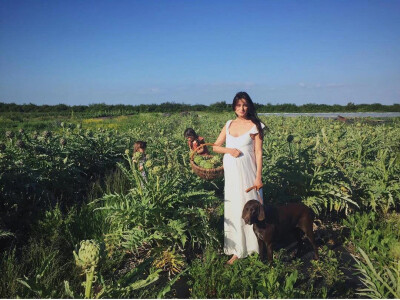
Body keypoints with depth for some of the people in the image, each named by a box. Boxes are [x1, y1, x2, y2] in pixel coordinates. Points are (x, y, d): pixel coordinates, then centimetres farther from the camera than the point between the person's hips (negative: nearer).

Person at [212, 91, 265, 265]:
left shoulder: (255, 126, -2)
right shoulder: (229, 125, 11)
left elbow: (258, 153, -5)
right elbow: (215, 146, 11)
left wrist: (258, 177, -11)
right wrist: (228, 150, -9)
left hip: (247, 173, -4)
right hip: (230, 174, 4)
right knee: (233, 210, 7)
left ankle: (255, 246, 16)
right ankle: (238, 250, 18)